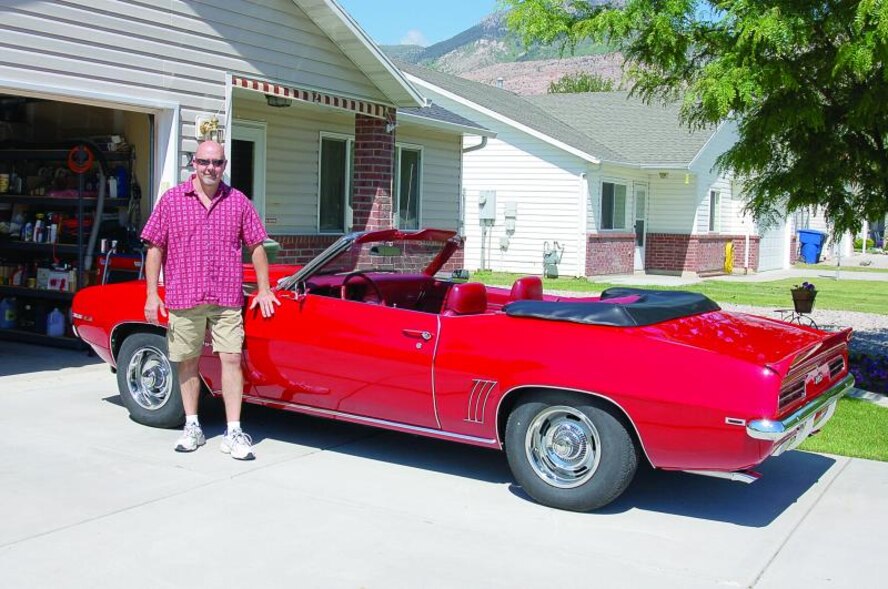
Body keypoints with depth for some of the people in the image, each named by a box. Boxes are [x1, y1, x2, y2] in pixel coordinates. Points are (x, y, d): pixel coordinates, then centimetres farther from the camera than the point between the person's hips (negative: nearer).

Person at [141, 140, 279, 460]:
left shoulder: (238, 202, 5)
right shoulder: (171, 200, 2)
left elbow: (256, 246, 10)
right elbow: (155, 248, 2)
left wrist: (264, 290, 5)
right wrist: (152, 294, -3)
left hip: (227, 299, 0)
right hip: (183, 298, 0)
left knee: (232, 360, -4)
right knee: (188, 362, 9)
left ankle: (233, 433, 1)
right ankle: (192, 427, 23)